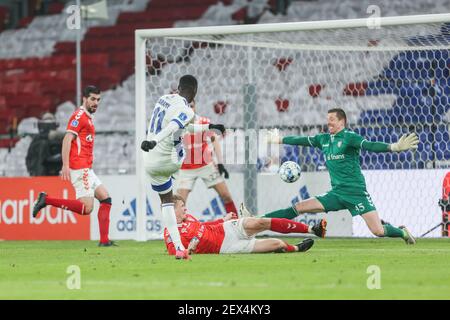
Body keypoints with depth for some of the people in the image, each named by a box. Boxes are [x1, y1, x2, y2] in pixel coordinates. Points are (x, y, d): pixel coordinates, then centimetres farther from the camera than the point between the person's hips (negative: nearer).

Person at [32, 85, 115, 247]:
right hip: (80, 168, -10)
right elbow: (67, 140, -17)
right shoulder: (79, 115, -8)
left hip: (87, 169, 10)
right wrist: (65, 165, -25)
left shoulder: (88, 117, 22)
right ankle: (47, 200, -11)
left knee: (106, 199, 6)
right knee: (86, 208, -16)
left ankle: (104, 240, 3)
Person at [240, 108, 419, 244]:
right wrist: (280, 140, 32)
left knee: (378, 231, -13)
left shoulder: (349, 137, -10)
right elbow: (302, 140, 22)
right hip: (336, 194, 6)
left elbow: (369, 146, -22)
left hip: (356, 192, -6)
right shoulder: (324, 139, 10)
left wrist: (394, 147, -38)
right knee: (298, 208, 1)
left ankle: (402, 232, 17)